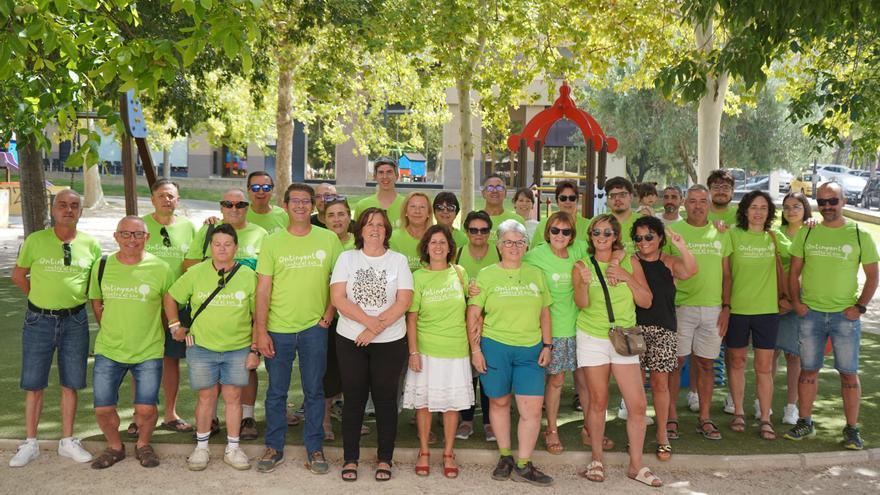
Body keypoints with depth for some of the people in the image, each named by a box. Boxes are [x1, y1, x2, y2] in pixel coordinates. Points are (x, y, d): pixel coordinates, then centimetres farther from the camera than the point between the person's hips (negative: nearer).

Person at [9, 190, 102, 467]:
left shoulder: (90, 244, 0)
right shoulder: (35, 240, -3)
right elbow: (18, 276, 8)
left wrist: (76, 295, 1)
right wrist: (41, 298, 4)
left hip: (75, 321, 1)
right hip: (39, 320, -1)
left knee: (71, 383, 8)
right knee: (33, 383, 4)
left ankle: (67, 441, 20)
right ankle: (30, 443, 16)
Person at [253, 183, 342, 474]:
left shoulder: (329, 239, 2)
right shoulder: (272, 243, 1)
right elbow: (263, 289, -2)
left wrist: (330, 313, -3)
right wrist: (260, 331, -7)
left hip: (314, 328, 0)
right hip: (278, 329, 0)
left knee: (314, 390, 8)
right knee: (276, 391, 9)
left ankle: (315, 449, 19)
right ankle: (274, 448, 22)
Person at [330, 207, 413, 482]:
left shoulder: (398, 260, 2)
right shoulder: (347, 258, 3)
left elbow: (404, 301, -7)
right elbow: (338, 298, -7)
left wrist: (376, 329, -15)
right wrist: (368, 320, -17)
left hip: (390, 342, 0)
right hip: (350, 340, 1)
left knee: (385, 399, 5)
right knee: (353, 399, 6)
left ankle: (385, 460, 16)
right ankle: (350, 459, 16)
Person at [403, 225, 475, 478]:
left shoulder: (459, 272, 4)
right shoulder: (418, 277, -2)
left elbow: (470, 307, 19)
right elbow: (412, 317, -3)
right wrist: (413, 351, -8)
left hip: (456, 350, 2)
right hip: (426, 350, -2)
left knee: (452, 401, 6)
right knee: (424, 401, 5)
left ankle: (448, 454, 19)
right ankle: (424, 452, 20)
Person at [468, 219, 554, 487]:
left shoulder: (535, 274, 10)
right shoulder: (486, 275, 1)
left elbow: (544, 312, 14)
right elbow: (473, 314, -1)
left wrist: (547, 345, 8)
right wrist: (475, 349, -6)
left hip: (530, 349, 2)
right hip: (495, 346, -2)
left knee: (533, 408, -4)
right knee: (499, 402, 10)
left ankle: (523, 465, 8)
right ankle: (505, 457, 27)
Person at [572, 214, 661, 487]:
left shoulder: (630, 262, 4)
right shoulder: (582, 266, 1)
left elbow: (646, 301, 1)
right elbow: (582, 303, -12)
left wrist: (627, 278, -13)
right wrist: (584, 283, -32)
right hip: (592, 339, -1)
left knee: (638, 405, -4)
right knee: (598, 401, 4)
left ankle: (636, 465, 9)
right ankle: (596, 459, 19)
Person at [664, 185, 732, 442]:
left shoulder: (721, 234, 10)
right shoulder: (672, 231, 0)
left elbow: (726, 274, 13)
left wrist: (726, 307, 5)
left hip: (712, 308, 3)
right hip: (680, 307, -3)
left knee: (706, 364, 8)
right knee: (675, 362, 1)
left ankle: (704, 419, 17)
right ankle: (671, 417, 11)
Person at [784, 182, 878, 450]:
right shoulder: (806, 233, 4)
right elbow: (794, 272, 8)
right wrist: (796, 302, -3)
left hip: (845, 316, -2)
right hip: (810, 314, 2)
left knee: (849, 373, 2)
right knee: (808, 370, 9)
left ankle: (852, 429, 12)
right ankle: (804, 422, 20)